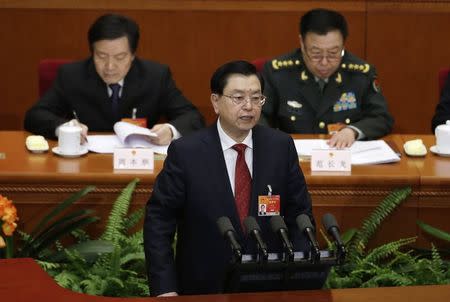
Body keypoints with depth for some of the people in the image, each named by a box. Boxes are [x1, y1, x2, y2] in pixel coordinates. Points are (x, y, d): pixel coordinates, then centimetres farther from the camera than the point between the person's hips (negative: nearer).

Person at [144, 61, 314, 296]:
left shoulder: (281, 146, 2)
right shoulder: (185, 152, -6)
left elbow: (299, 215, 8)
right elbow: (158, 221, -4)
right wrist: (165, 289, -11)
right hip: (203, 289, -2)